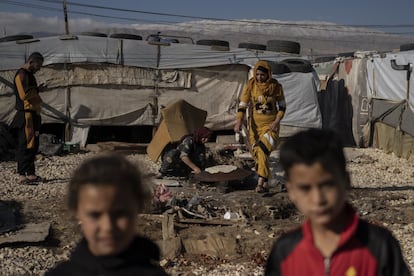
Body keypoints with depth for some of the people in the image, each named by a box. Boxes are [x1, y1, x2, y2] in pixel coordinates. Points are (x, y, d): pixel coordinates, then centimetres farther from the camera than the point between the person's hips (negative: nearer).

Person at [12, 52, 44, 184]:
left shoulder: (30, 75, 21)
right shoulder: (21, 75, -11)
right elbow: (24, 95, -21)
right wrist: (34, 91, -5)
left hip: (34, 115, 10)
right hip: (26, 115, -10)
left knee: (33, 145, 11)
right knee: (25, 145, -9)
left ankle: (31, 173, 16)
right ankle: (22, 175, -7)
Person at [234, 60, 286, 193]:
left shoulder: (276, 86, -6)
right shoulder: (251, 85, -4)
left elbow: (282, 106, 2)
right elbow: (243, 104, -5)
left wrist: (276, 122, -12)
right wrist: (239, 121, -18)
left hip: (270, 124, -2)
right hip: (255, 123, 2)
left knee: (263, 151, -20)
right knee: (257, 153, 1)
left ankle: (260, 182, -22)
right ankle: (266, 183, 11)